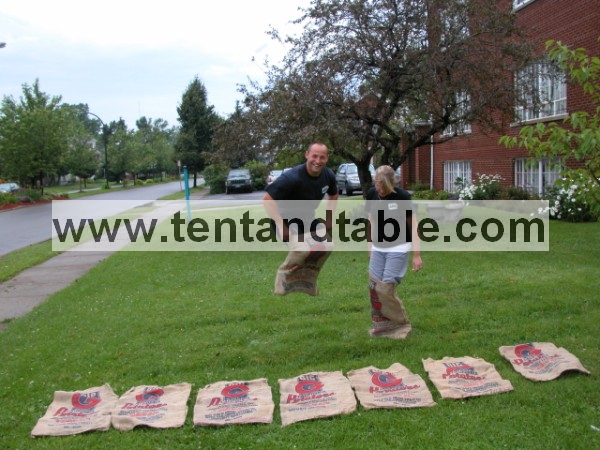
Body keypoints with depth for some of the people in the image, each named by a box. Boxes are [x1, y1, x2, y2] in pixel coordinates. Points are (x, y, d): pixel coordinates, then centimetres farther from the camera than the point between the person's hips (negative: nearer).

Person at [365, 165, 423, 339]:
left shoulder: (402, 196, -15)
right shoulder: (371, 194, -2)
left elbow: (413, 225, -11)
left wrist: (416, 254, -12)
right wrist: (370, 244, 14)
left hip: (398, 248, -5)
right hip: (378, 248, 5)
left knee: (386, 288, -9)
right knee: (374, 286, 2)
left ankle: (401, 324, 11)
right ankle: (382, 324, 19)